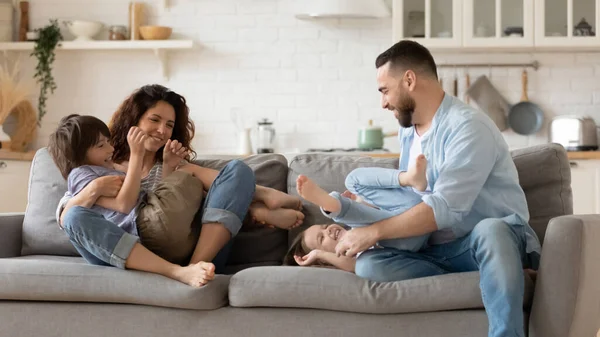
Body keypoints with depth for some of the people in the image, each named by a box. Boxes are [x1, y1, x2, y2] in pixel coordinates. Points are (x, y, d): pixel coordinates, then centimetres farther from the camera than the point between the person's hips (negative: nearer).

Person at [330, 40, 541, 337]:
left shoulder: (468, 126, -16)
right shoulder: (407, 129, 13)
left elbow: (443, 209, -25)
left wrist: (374, 232, -21)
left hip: (497, 236, -7)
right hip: (437, 249, 8)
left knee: (489, 230, -43)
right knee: (368, 265, -22)